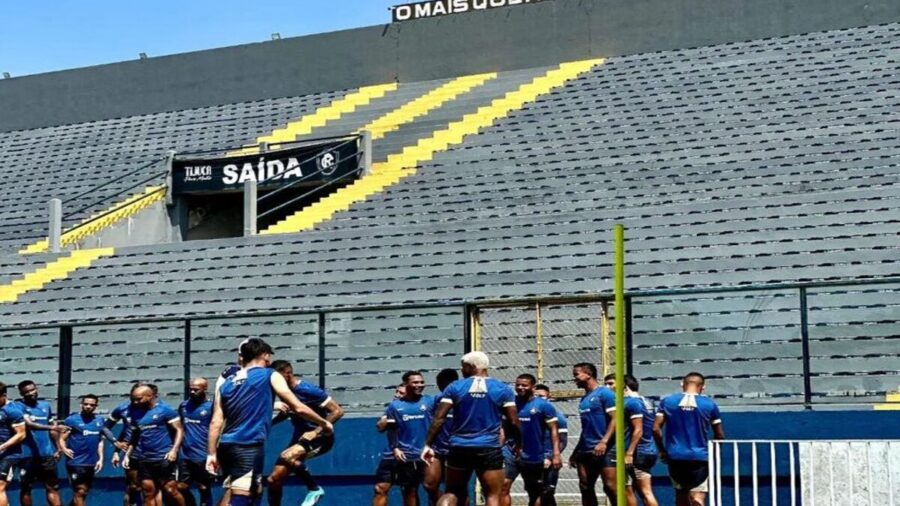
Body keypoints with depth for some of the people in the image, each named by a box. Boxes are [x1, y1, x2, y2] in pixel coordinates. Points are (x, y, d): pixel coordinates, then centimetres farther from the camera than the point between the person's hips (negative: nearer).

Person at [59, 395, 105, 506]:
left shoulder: (100, 421, 8)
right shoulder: (72, 420, -6)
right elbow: (62, 438, -8)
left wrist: (100, 458, 8)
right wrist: (64, 449, -27)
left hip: (91, 463, 6)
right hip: (76, 462, -6)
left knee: (84, 492, 15)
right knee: (80, 491, -6)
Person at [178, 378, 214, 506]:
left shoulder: (211, 407, -9)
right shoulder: (183, 405, 9)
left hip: (203, 457, -5)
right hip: (186, 456, 5)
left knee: (204, 489, 5)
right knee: (181, 487, 8)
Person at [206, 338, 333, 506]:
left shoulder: (227, 383, 17)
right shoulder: (270, 376, 3)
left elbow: (216, 422, 10)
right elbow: (298, 408, 1)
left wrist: (211, 454, 12)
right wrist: (324, 423, 14)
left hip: (226, 447, 7)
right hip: (249, 448, -6)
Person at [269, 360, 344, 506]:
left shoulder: (307, 390, -21)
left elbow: (337, 411, -20)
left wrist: (316, 432, -27)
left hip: (320, 438, -8)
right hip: (300, 437, 8)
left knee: (286, 457, -34)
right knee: (273, 479, 2)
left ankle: (314, 489, -15)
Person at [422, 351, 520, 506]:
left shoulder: (455, 387, 2)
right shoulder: (502, 389, 2)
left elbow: (439, 418, -3)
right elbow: (513, 422, 0)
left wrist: (428, 444, 2)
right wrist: (518, 444, 15)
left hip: (459, 448, 2)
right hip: (489, 449, -1)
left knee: (452, 493, 17)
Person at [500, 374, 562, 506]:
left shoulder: (543, 406, -5)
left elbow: (553, 430, -6)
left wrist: (556, 454, -15)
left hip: (533, 456, -2)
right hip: (510, 452, 2)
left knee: (535, 492, 11)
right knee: (503, 486, -13)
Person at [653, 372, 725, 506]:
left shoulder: (667, 401, 3)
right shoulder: (710, 404, 0)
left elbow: (656, 429, -2)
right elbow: (719, 435, 5)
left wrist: (662, 450, 11)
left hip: (675, 457, 2)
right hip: (700, 457, -2)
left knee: (681, 495, 18)